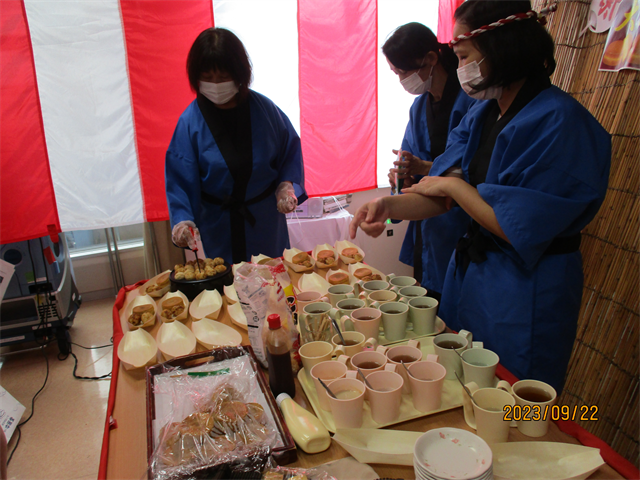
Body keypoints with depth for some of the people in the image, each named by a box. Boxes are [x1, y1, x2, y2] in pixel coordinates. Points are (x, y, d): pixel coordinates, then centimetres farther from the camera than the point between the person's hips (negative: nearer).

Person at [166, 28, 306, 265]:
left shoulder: (264, 108, -6)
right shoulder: (191, 121, -11)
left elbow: (290, 149, 4)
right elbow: (179, 177, -12)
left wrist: (287, 185, -12)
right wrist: (183, 220, -25)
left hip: (266, 219, 2)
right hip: (218, 226, -1)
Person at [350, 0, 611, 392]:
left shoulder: (559, 120, -21)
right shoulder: (482, 115, 4)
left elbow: (519, 228, -24)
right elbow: (443, 196, 1)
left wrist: (452, 185, -14)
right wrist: (390, 206, -17)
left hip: (525, 294, -7)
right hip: (471, 270, 8)